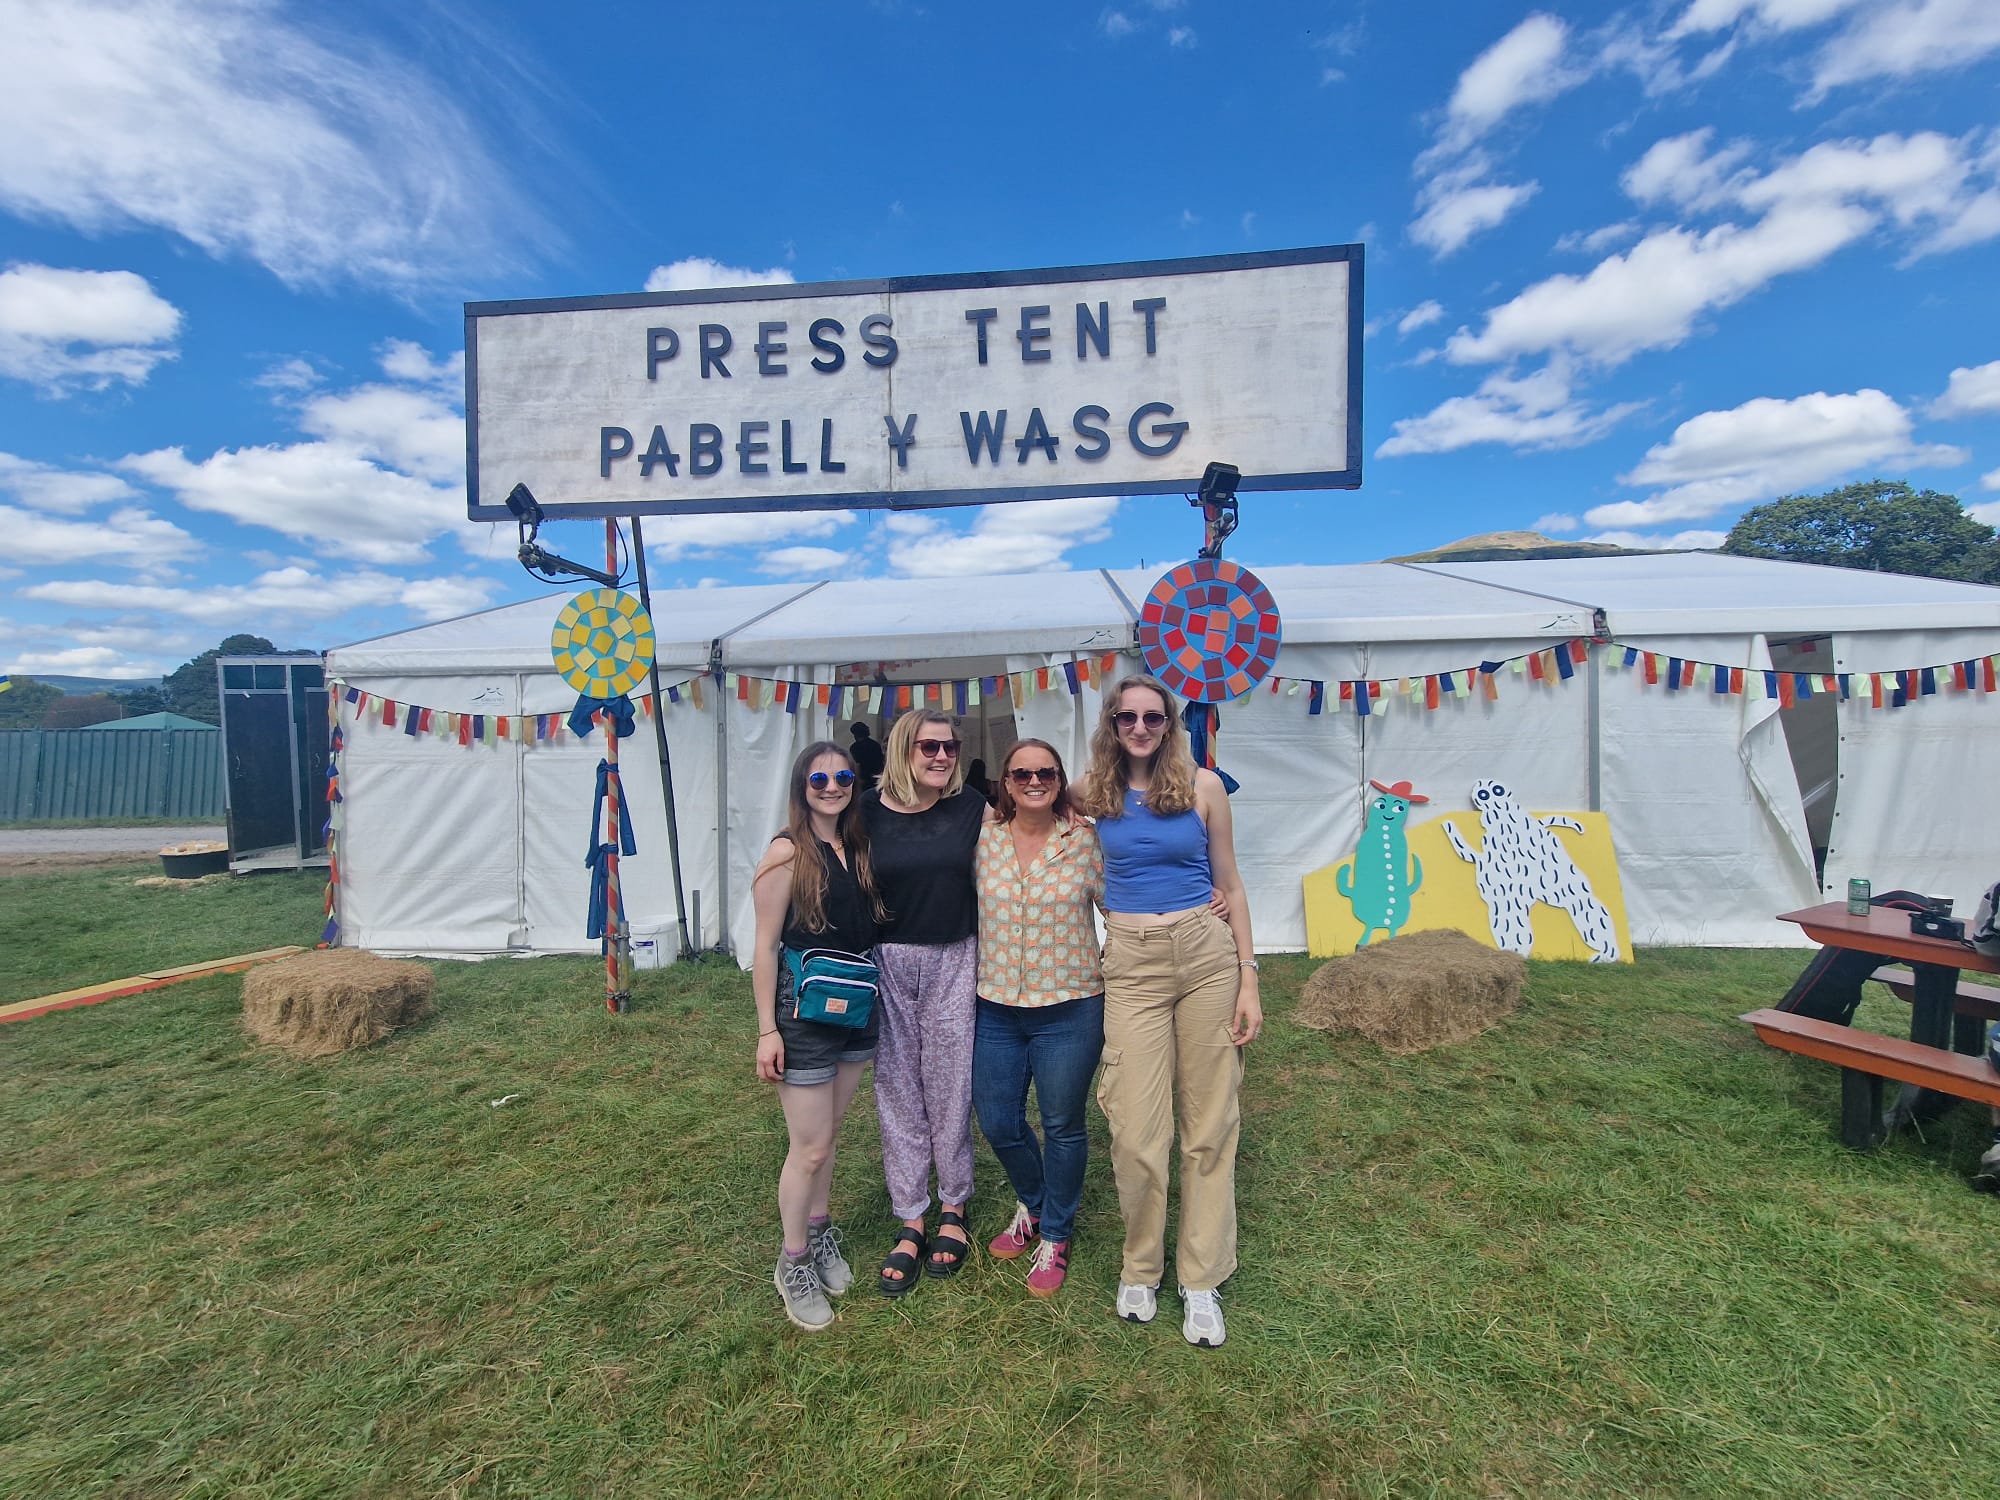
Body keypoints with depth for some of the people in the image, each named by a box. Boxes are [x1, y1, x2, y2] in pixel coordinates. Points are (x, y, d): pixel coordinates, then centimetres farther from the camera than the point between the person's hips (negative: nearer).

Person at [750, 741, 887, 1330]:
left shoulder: (858, 847, 4)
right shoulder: (788, 851, -15)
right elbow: (765, 946, -13)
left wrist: (874, 999, 9)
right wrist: (767, 1030, -13)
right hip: (804, 1013, -6)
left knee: (827, 1132, 21)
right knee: (811, 1147, 6)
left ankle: (819, 1231, 42)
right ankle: (794, 1263, 28)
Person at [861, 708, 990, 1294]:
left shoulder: (973, 809, -1)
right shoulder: (867, 812, -3)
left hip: (954, 961, 0)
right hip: (886, 963, 0)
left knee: (949, 1086, 9)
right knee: (897, 1091, 9)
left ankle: (953, 1208, 31)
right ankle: (910, 1220, 26)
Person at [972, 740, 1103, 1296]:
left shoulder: (1085, 839, -8)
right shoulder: (984, 840, -1)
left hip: (1070, 1008, -3)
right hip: (995, 1007, 3)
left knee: (1062, 1126, 12)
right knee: (997, 1122, 15)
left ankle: (1054, 1235, 38)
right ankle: (1031, 1204, 46)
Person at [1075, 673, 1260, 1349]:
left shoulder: (1203, 786, 1)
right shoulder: (1095, 794, 4)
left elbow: (1229, 883, 5)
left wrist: (1248, 978, 3)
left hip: (1207, 953, 0)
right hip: (1132, 963, 0)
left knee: (1209, 1123, 8)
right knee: (1137, 1129, 1)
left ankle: (1201, 1280, 26)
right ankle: (1140, 1266, 27)